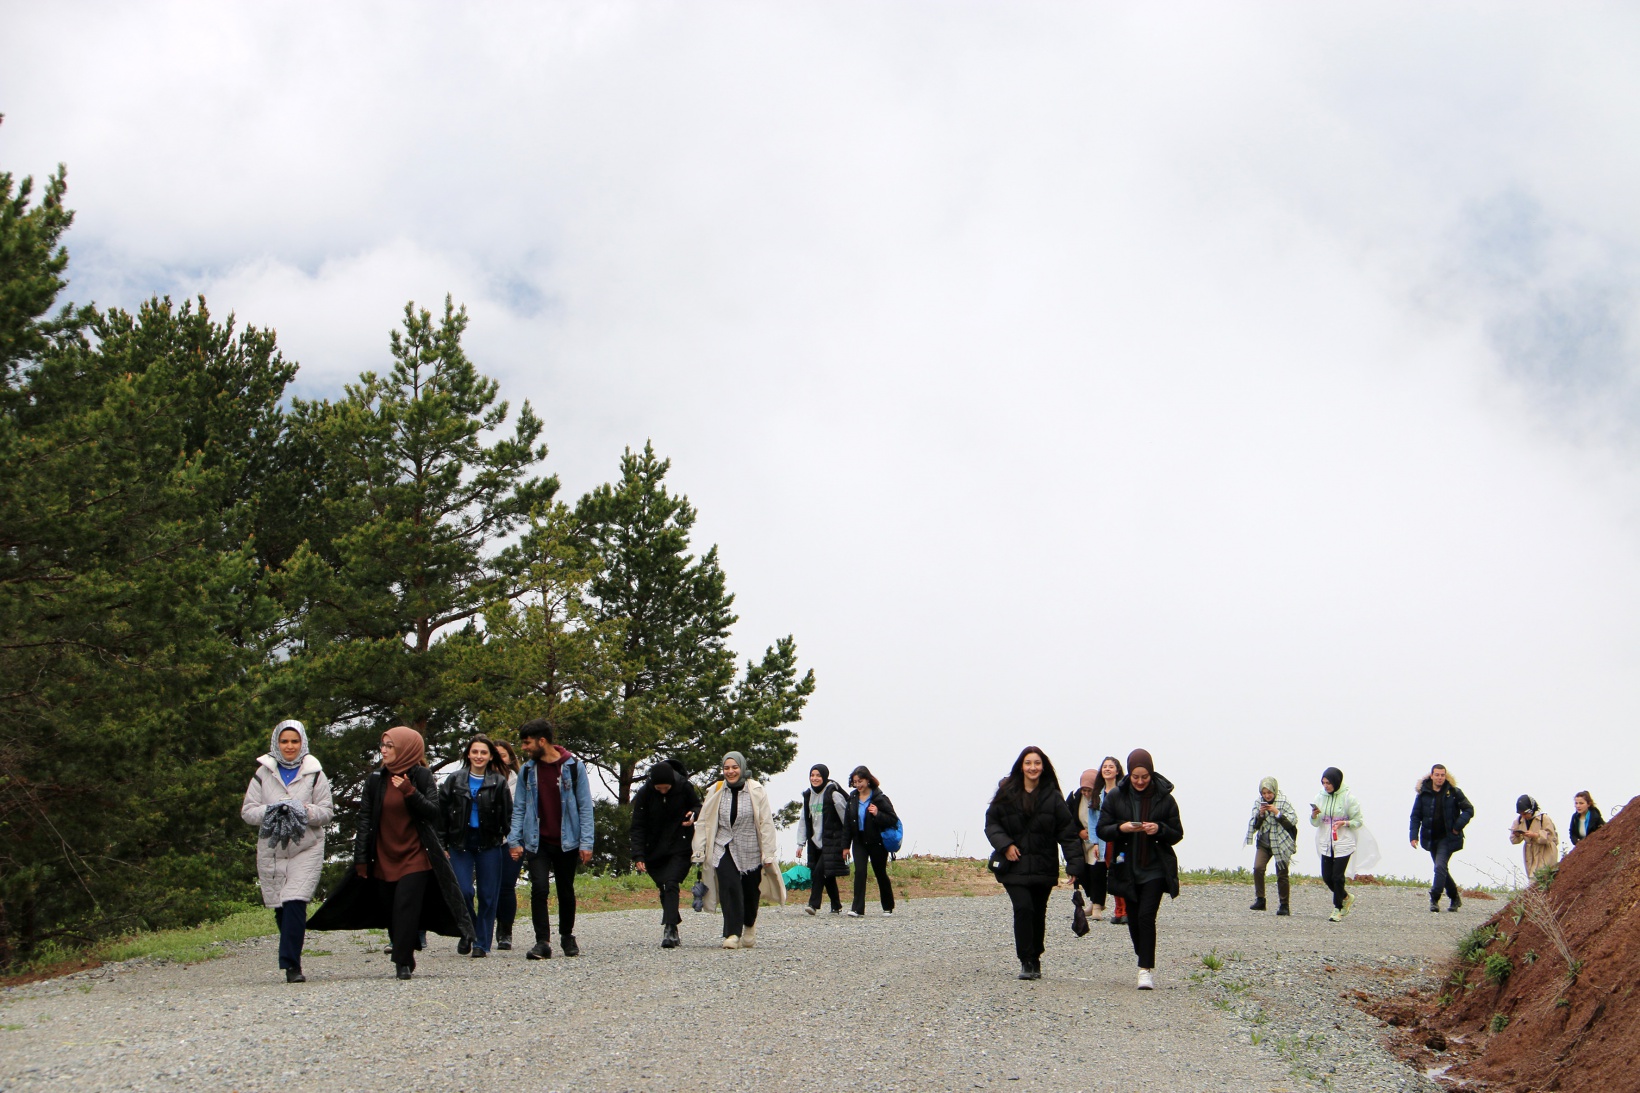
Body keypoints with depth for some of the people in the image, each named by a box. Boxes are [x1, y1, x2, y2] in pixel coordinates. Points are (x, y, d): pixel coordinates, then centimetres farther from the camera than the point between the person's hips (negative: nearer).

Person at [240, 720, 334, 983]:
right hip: (271, 850, 2)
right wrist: (269, 811, -15)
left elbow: (327, 811, 3)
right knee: (280, 909, 3)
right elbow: (247, 811, 5)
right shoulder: (263, 774, 9)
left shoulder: (315, 774, 5)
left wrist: (304, 811, -17)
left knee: (295, 904, -16)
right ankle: (291, 961, 18)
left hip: (306, 850, -2)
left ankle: (291, 964, -15)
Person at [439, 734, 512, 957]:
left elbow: (507, 815, 3)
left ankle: (482, 943, 11)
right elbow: (442, 811, 5)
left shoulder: (499, 782, 3)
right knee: (463, 891, -9)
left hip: (489, 844, 0)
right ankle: (467, 934, 14)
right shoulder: (454, 780, 5)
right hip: (460, 842, 0)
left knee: (488, 895, 1)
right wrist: (441, 843, -1)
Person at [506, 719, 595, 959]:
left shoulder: (574, 766, -4)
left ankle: (567, 935, 29)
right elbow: (519, 809, 8)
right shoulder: (527, 770, 5)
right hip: (537, 842, 1)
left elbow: (585, 807, -4)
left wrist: (586, 842, -9)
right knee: (539, 888, -13)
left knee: (566, 891, 10)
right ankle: (542, 942, -11)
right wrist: (514, 840, -3)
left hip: (567, 842, -1)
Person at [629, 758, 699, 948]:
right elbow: (638, 826, -5)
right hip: (654, 850, 2)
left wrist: (694, 814, -15)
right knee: (664, 888, 2)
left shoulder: (684, 787, -8)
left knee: (671, 885, -17)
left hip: (679, 848, -2)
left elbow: (697, 805, 10)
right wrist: (638, 856, -14)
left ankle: (669, 929, -23)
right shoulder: (644, 793, -8)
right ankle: (673, 928, 13)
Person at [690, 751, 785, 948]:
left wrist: (768, 854, -9)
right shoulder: (715, 792, 2)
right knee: (730, 888, -18)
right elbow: (703, 823, 5)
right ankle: (733, 934, -18)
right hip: (724, 849, 1)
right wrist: (699, 851, 0)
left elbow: (766, 823, -5)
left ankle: (749, 926, 39)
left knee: (750, 892, 10)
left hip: (750, 851, -1)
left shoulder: (757, 791, -4)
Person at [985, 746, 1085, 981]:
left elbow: (1067, 833, -1)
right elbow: (991, 823, 6)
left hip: (1044, 867, 1)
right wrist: (1005, 845, -11)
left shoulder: (1053, 797, 1)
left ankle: (1035, 961, 25)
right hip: (1014, 866, -1)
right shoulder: (1006, 794, 2)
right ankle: (1026, 962, -7)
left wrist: (1075, 865, -9)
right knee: (1023, 908, -16)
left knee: (1038, 914, 8)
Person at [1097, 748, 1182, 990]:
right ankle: (1147, 964, 27)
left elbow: (1177, 834, 3)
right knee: (1133, 919, 9)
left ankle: (1146, 970, -12)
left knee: (1146, 916, -15)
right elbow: (1102, 830, 2)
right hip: (1127, 868, 3)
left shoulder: (1164, 798, -1)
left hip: (1155, 868, -3)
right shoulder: (1116, 797, 2)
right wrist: (1121, 828, -18)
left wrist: (1159, 829, -17)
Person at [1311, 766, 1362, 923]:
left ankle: (1338, 909, 8)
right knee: (1327, 877, 6)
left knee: (1338, 876, -6)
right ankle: (1346, 898, 30)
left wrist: (1344, 823, -19)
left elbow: (1358, 821, -2)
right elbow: (1315, 823, 9)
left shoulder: (1348, 797, -7)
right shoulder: (1321, 797, 6)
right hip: (1326, 844, 5)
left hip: (1343, 844, -5)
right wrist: (1314, 815, -13)